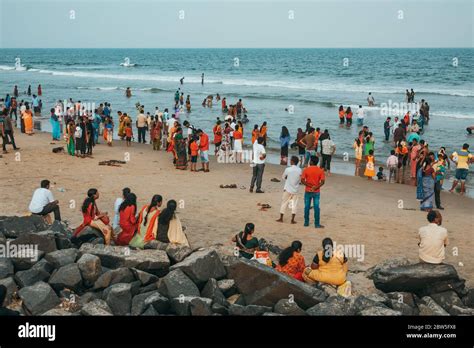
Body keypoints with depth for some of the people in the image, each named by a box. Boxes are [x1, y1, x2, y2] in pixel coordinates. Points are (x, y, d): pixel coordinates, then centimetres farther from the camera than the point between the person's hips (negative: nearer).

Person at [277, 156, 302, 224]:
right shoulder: (299, 170, -7)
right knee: (294, 204, 8)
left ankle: (281, 218, 15)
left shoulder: (288, 169, -14)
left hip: (288, 189, -2)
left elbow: (283, 177, 0)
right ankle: (292, 220, 5)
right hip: (295, 190, 2)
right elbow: (300, 180, 3)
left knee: (284, 203, 10)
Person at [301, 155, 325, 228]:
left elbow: (302, 180, -12)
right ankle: (317, 224, 4)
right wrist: (316, 187, -14)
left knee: (307, 207, 10)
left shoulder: (306, 170, -7)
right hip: (316, 192, 0)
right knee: (316, 207, 3)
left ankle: (306, 222, 16)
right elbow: (322, 182, -11)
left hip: (308, 191, 0)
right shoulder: (320, 170, -4)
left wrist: (310, 186, -11)